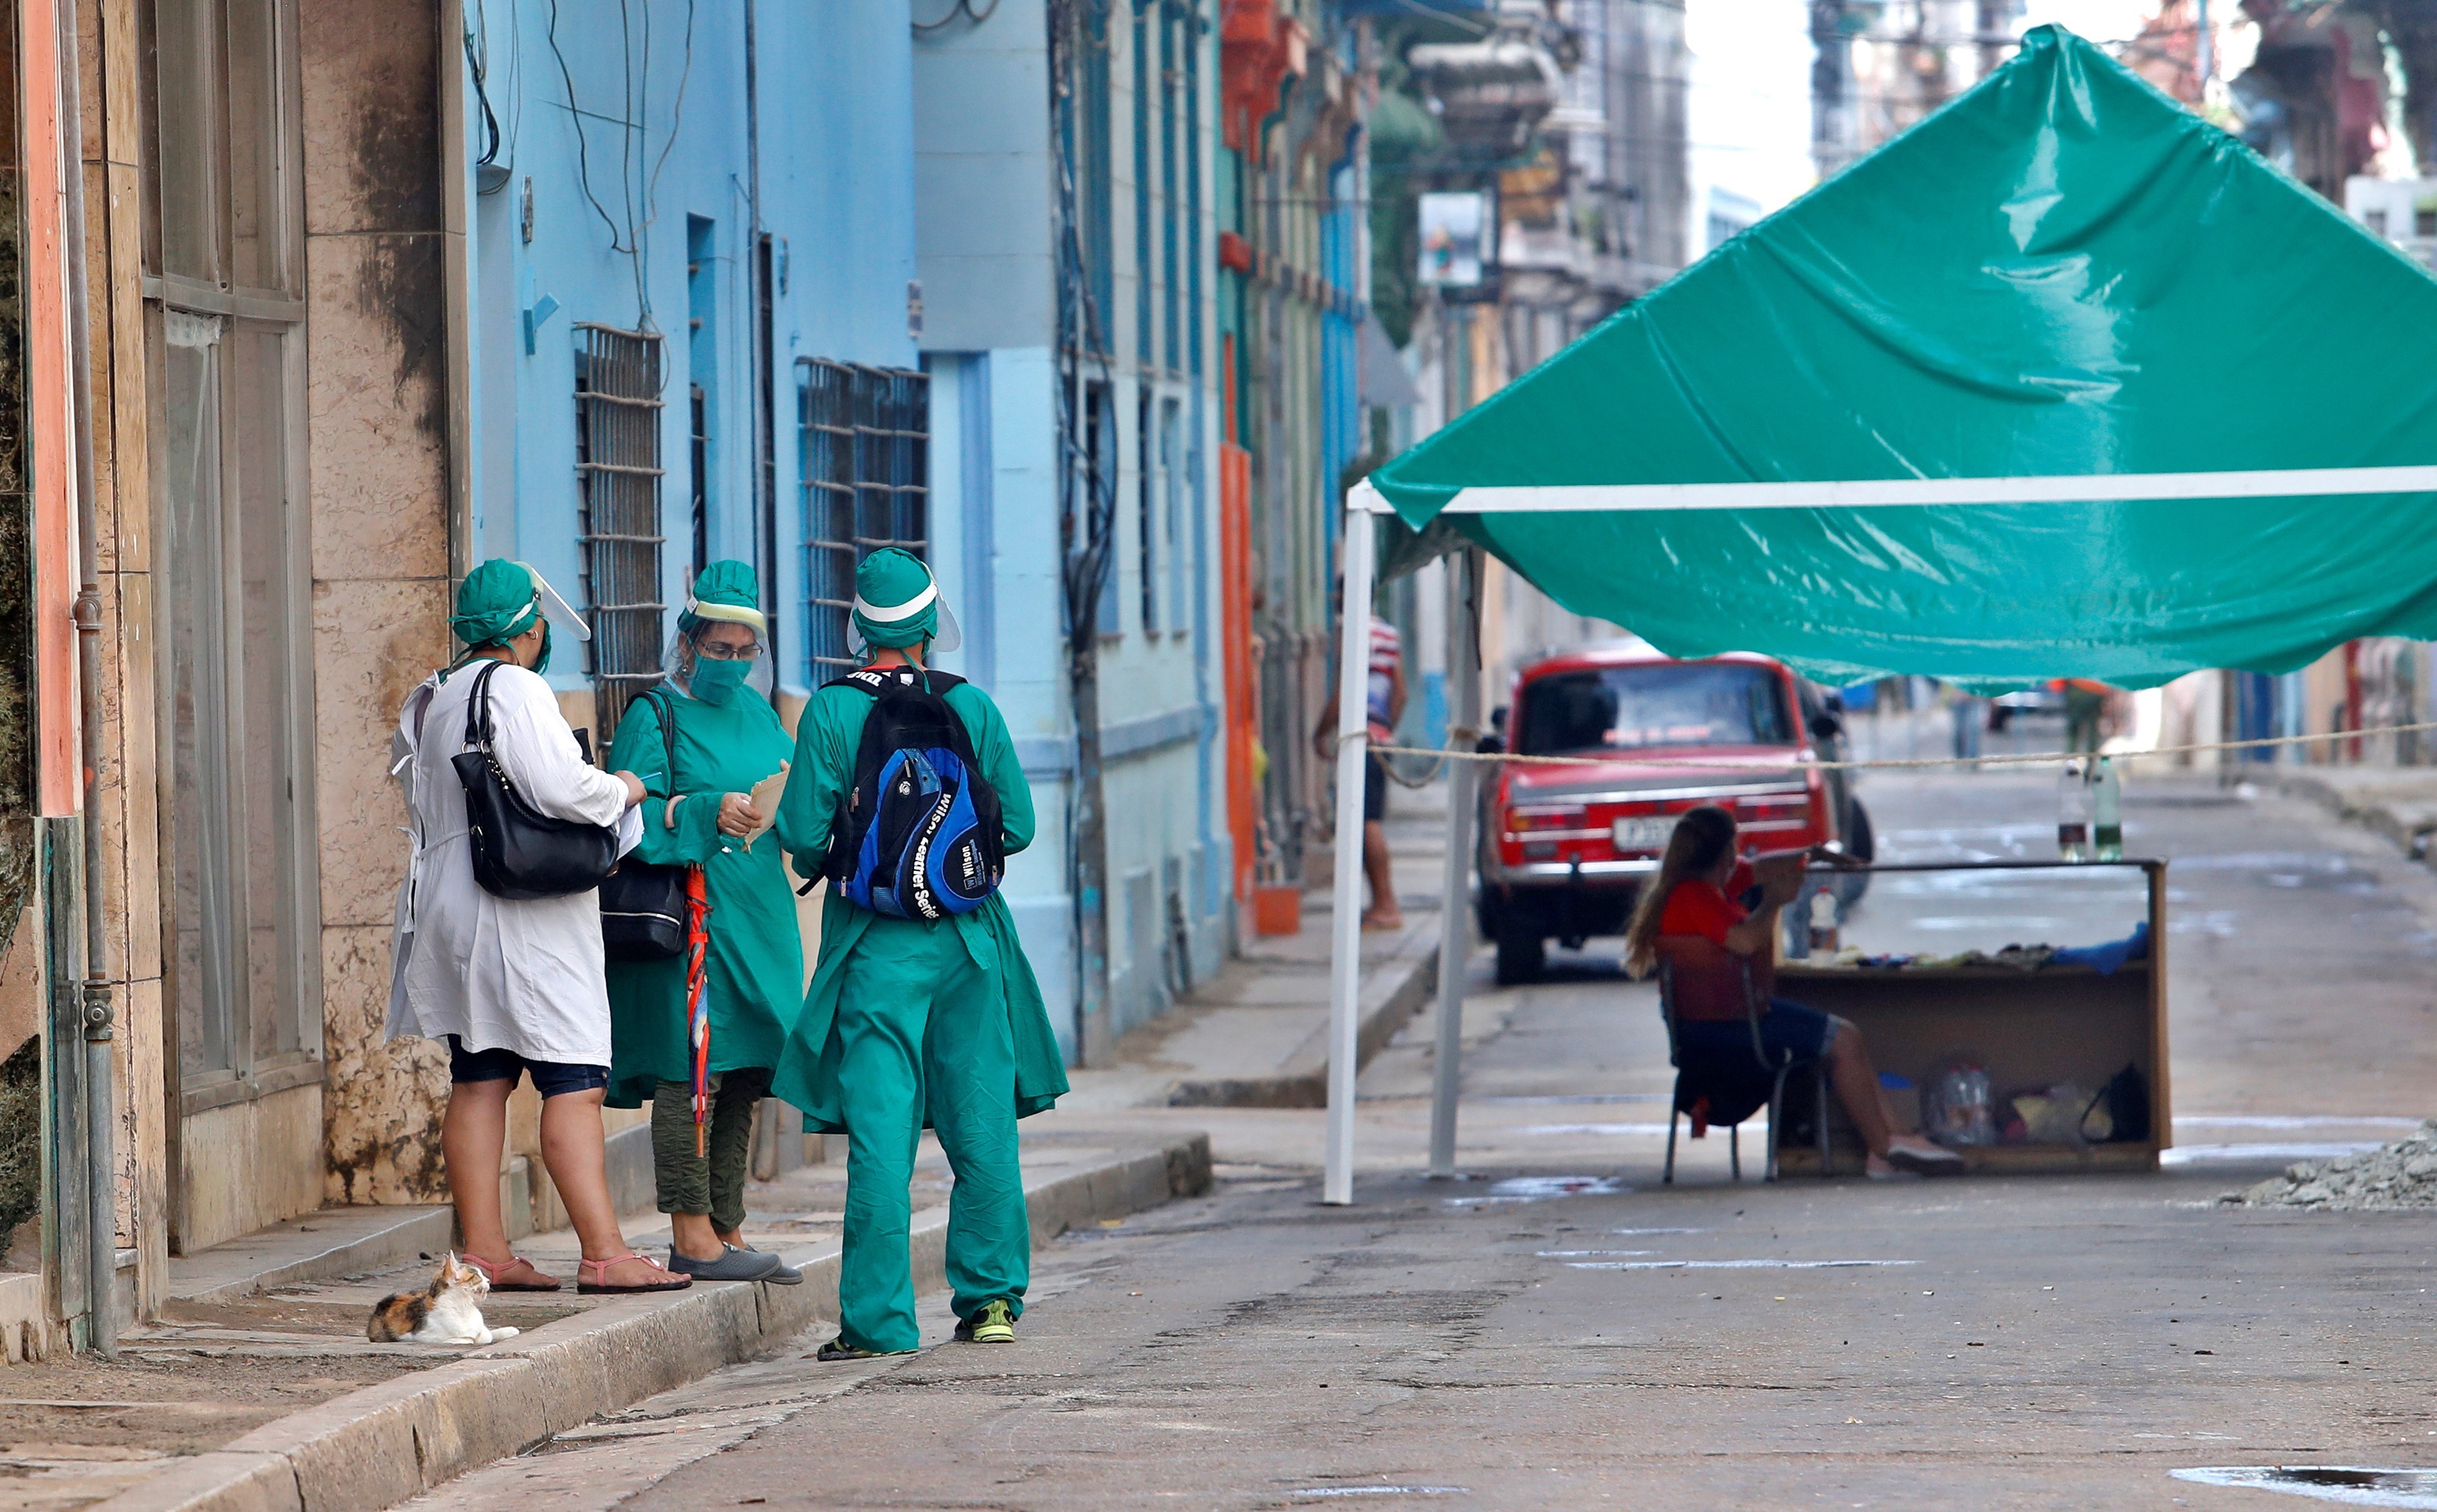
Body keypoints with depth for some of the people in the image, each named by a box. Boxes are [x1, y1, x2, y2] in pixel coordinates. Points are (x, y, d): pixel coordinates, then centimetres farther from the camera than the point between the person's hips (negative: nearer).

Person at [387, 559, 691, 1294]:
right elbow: (562, 789, -23)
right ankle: (604, 1254, -12)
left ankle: (484, 1251, 8)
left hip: (449, 902, 9)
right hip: (526, 919, -9)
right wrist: (623, 790, -3)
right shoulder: (518, 691, -13)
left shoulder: (425, 703, 15)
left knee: (478, 1081, 9)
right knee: (573, 1085, -9)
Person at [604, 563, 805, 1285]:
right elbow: (633, 818, -11)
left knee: (745, 1074, 9)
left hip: (757, 918, 7)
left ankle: (726, 1231, 15)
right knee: (687, 1069, -8)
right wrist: (708, 813, -24)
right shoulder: (655, 716, -3)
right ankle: (692, 1237, -7)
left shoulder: (757, 712, 17)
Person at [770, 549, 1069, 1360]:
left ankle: (878, 1318, -6)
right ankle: (991, 1299, 17)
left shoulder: (831, 712, -6)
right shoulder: (972, 707, 0)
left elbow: (804, 834, -8)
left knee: (879, 1134, -3)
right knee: (983, 1128, 11)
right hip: (968, 937, 2)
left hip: (876, 945, -2)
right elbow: (1017, 825, 3)